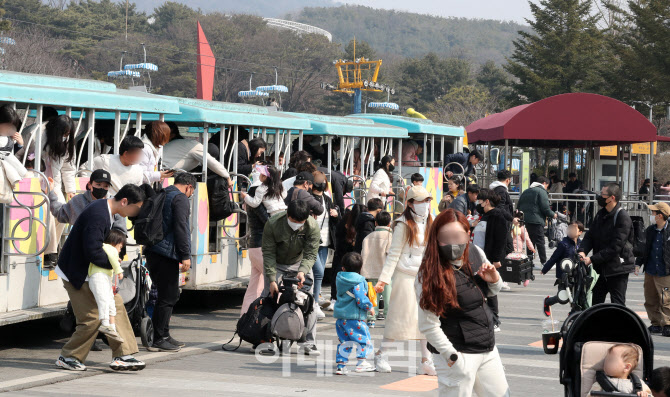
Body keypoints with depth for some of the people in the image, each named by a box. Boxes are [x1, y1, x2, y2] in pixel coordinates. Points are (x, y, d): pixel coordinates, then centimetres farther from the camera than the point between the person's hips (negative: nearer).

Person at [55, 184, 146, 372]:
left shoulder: (106, 210, 7)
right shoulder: (98, 215, -26)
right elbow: (93, 252, -31)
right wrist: (112, 263, -16)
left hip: (90, 272, 10)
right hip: (76, 273, -10)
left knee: (115, 305, 7)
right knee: (92, 317, -8)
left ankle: (122, 356, 10)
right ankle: (68, 357, 9)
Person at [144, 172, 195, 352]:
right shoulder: (181, 198, -7)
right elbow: (181, 228, -16)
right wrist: (185, 256, -15)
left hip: (152, 251, 9)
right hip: (167, 253, -9)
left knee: (170, 295, 17)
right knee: (167, 297, -5)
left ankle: (164, 336, 22)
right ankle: (159, 340, -4)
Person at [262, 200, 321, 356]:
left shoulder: (312, 227, -25)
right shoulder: (272, 224, -27)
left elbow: (310, 254, -20)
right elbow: (268, 253, -20)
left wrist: (302, 271, -39)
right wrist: (272, 280, -26)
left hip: (300, 264, 1)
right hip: (276, 265, -1)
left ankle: (308, 343, -4)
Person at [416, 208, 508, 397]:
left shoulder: (476, 252, 1)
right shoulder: (430, 274, -19)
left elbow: (491, 292, 20)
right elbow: (428, 326, -19)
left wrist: (494, 279, -2)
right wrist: (453, 358, -18)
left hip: (488, 349, 7)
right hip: (459, 354, -7)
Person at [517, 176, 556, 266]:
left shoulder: (526, 191, 19)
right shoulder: (541, 191, -5)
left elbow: (518, 206, 20)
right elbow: (545, 208, -11)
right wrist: (553, 215, 4)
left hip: (524, 220, 7)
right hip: (536, 221, -7)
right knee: (540, 242, -2)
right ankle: (544, 262, -1)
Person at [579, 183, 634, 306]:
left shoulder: (622, 217, -16)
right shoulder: (601, 215, 10)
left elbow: (615, 247, -22)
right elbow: (590, 236, 9)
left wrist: (592, 259, -22)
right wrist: (582, 251, -12)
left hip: (618, 269, -8)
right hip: (603, 268, 8)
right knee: (596, 303, 13)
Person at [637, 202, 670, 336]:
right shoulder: (650, 230, 9)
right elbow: (644, 248, 18)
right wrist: (638, 263, 10)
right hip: (650, 271, 6)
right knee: (650, 300, 9)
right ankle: (656, 324, 20)